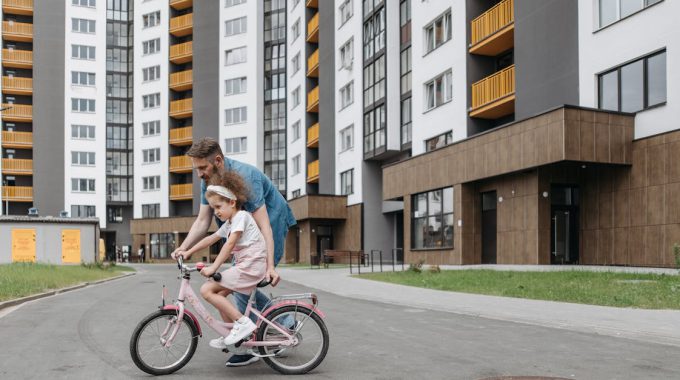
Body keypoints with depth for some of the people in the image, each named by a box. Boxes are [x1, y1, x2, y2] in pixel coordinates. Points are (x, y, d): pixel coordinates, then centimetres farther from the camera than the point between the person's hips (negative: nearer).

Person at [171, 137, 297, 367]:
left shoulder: (244, 176, -30)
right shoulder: (209, 181, -6)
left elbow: (263, 225, -33)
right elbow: (202, 221, -4)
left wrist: (270, 266, -39)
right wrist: (183, 247, -19)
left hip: (272, 225, -9)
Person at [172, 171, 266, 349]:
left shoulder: (241, 216, -10)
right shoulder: (229, 224, 19)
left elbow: (230, 244, -20)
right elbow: (210, 239, 25)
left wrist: (213, 267, -24)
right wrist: (187, 252, 21)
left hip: (251, 265, -10)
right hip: (245, 266, 10)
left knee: (207, 290, -11)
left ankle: (242, 322, -13)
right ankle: (231, 335, 19)